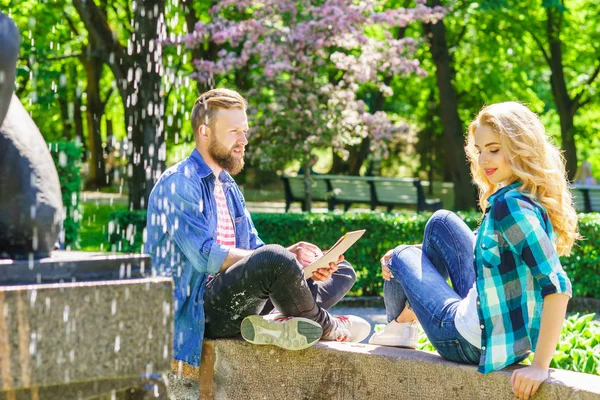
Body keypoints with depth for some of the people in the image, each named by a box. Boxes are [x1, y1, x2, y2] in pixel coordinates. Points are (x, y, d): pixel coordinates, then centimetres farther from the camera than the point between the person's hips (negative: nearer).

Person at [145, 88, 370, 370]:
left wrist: (295, 256, -7)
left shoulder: (228, 187, 20)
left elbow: (255, 248, 16)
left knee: (343, 271, 7)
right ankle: (325, 327, -8)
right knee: (275, 259, -35)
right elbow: (206, 257, -20)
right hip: (196, 311, -9)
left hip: (230, 304, 10)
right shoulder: (179, 183, -10)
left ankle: (277, 322, -21)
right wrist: (287, 256, -20)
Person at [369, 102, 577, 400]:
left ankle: (401, 322, 45)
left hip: (477, 343, -8)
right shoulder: (533, 198, 1)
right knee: (442, 222, 22)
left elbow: (557, 286, -35)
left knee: (402, 256, 15)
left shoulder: (510, 205, -27)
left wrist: (540, 365, -32)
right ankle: (404, 324, 33)